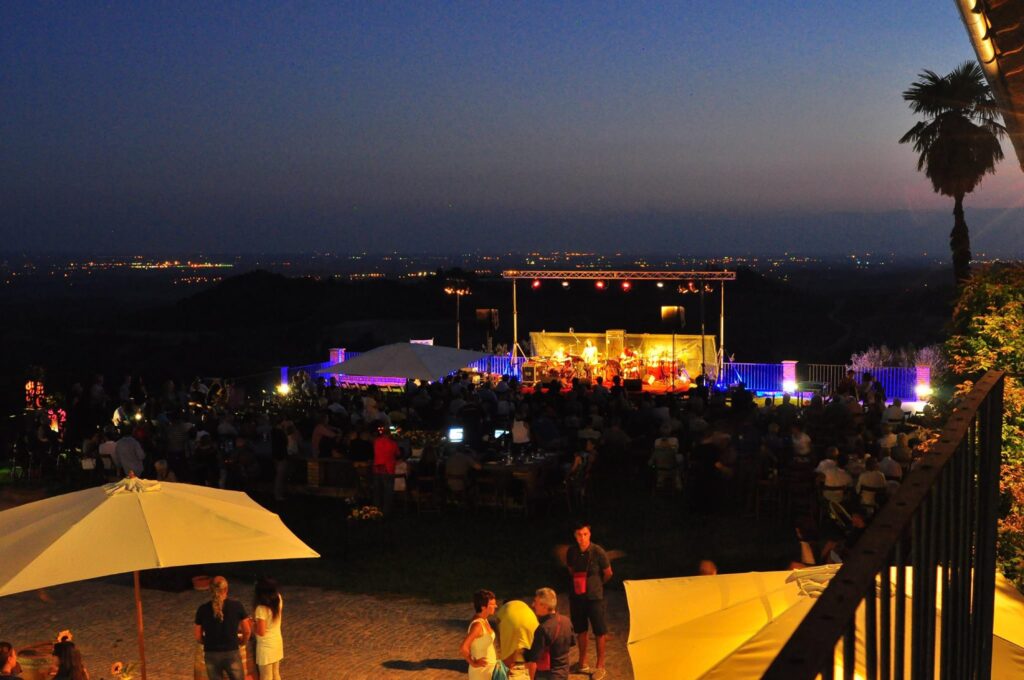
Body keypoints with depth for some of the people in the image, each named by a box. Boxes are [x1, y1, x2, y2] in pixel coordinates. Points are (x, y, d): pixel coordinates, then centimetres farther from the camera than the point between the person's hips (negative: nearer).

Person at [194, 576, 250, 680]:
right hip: (232, 654, -1)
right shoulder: (236, 606, -7)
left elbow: (198, 637, 2)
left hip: (211, 655, 2)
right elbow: (247, 631, 1)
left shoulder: (203, 609, -4)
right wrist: (243, 642, 21)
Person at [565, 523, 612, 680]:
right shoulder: (571, 552, -7)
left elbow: (608, 573, -2)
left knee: (599, 632, 3)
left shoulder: (598, 552, -17)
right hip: (576, 595, 3)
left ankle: (600, 666, 14)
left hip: (594, 597, -3)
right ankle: (582, 662, 30)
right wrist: (578, 583, 11)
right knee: (580, 630, 15)